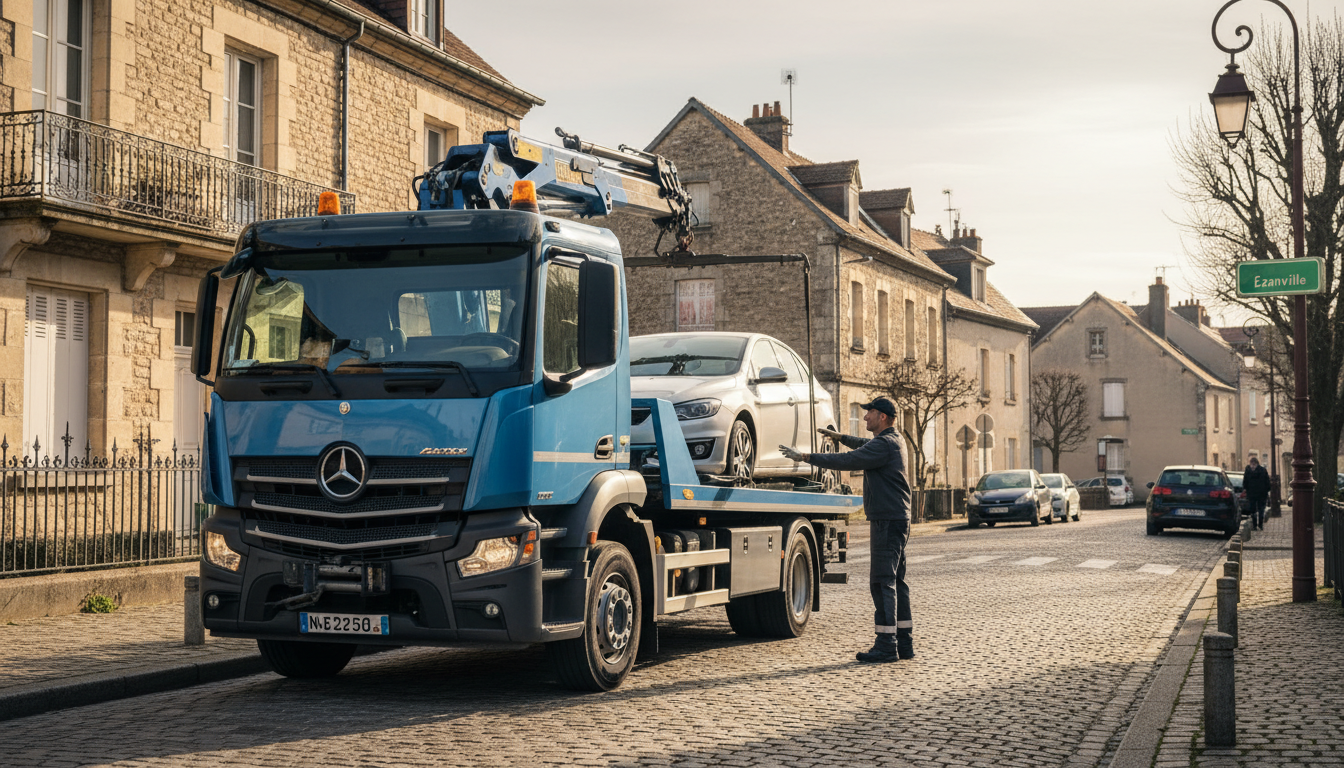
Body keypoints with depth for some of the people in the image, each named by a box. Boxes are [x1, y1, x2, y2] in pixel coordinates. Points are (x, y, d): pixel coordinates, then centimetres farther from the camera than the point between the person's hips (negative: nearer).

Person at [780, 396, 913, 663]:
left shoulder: (884, 445, -16)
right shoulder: (893, 440, 16)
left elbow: (847, 461, -25)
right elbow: (864, 445, 39)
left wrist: (805, 457, -24)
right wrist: (840, 437, 37)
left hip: (888, 521, -11)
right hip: (897, 520, 11)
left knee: (883, 581, -10)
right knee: (895, 581, 13)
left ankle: (886, 645, -11)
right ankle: (904, 643, 16)